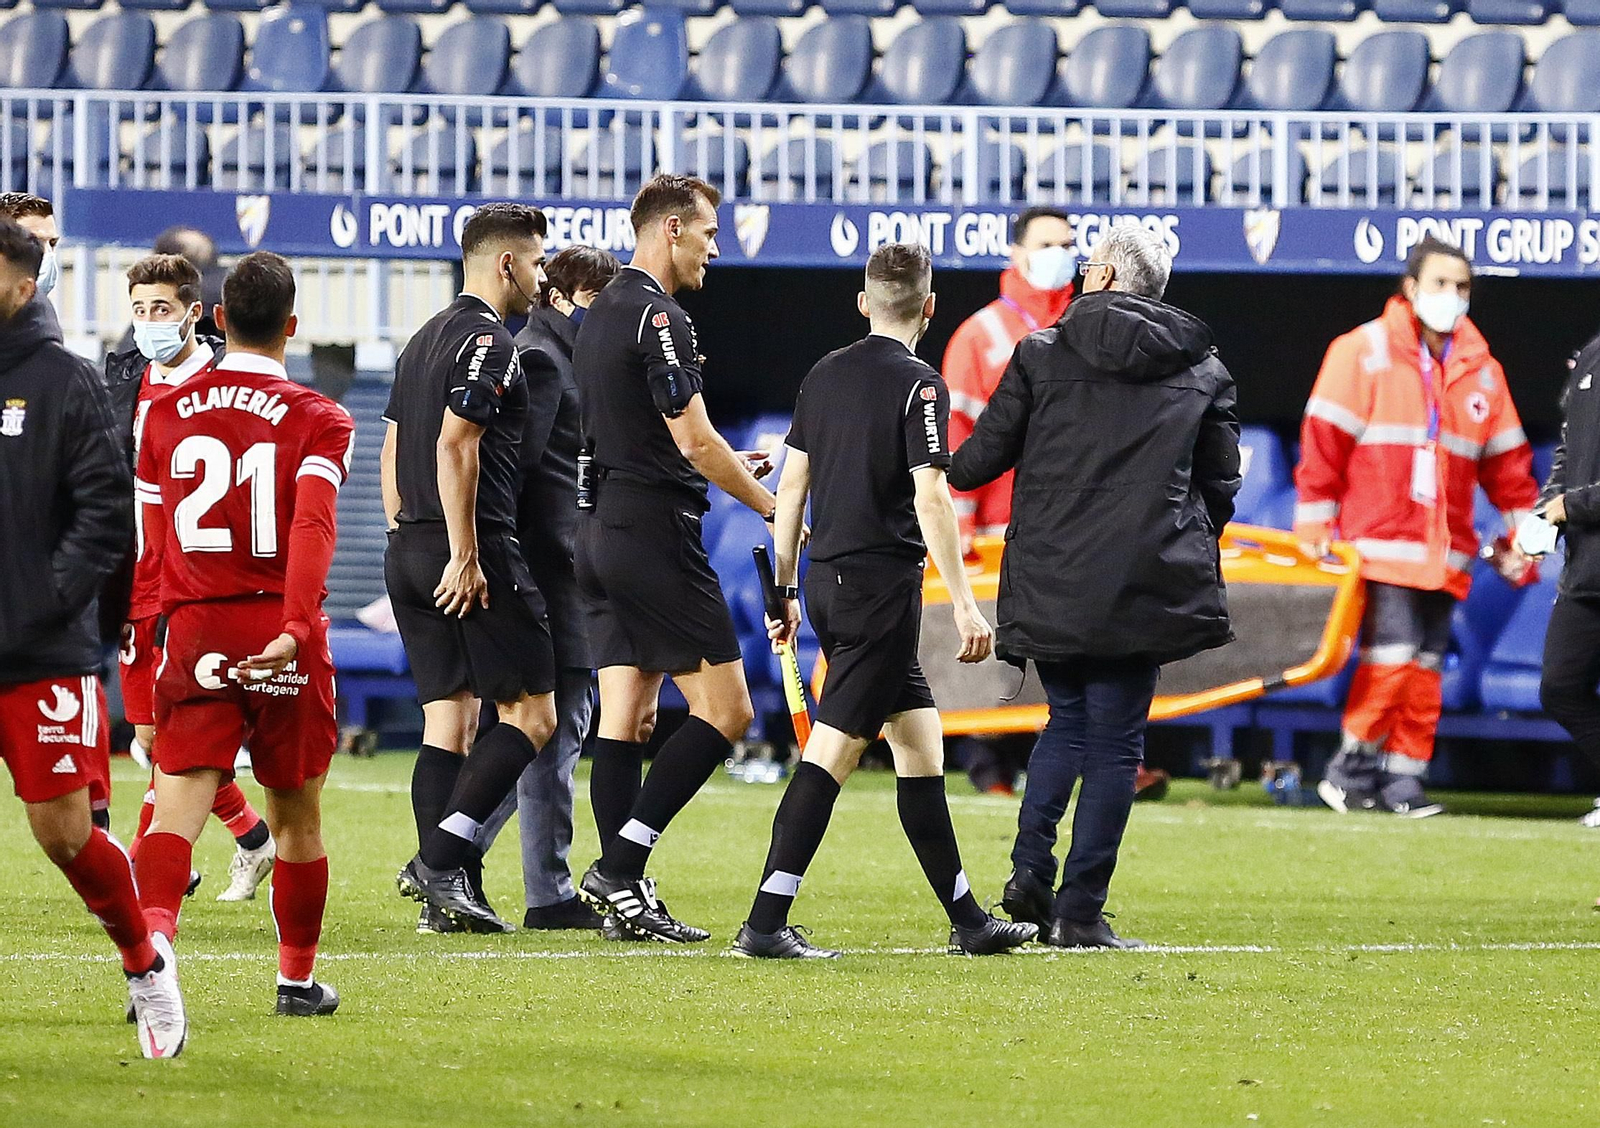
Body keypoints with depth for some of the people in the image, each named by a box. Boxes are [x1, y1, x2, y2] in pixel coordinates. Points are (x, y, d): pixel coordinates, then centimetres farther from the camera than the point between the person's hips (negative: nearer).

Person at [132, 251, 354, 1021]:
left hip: (193, 637, 1)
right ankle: (298, 979, 25)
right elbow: (313, 527, -17)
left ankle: (152, 942, -35)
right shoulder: (318, 421, -1)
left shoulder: (167, 413, 9)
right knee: (297, 816, 15)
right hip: (281, 633, -1)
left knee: (178, 806, -9)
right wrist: (296, 627, -26)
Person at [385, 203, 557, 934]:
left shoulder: (426, 339, 18)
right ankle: (440, 859, -14)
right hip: (473, 554, -9)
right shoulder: (488, 340, -10)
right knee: (531, 713, -4)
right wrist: (465, 557, -19)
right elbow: (455, 445, -19)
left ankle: (447, 892, 1)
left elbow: (393, 448, 20)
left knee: (448, 720, 7)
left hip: (409, 552, 9)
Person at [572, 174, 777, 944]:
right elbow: (693, 439, -17)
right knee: (725, 709, -6)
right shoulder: (656, 317, -14)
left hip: (601, 530, 9)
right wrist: (770, 504, -5)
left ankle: (622, 891, 2)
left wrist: (729, 467, 24)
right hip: (655, 532, -9)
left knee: (626, 717, 6)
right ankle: (619, 870, -11)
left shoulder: (601, 314, 16)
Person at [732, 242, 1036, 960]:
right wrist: (964, 605, -16)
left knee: (919, 740, 13)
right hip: (882, 585, -8)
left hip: (827, 584, 8)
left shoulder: (825, 375, 11)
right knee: (831, 753, -9)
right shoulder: (918, 387, -10)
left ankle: (968, 920, 17)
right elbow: (929, 500, -16)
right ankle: (765, 924, -13)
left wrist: (785, 590, 21)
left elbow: (791, 486, 14)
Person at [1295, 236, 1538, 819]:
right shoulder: (1363, 352, 0)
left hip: (1445, 551, 5)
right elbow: (1323, 442, -1)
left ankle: (1403, 777, 10)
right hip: (1380, 545, -5)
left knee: (1425, 667, 3)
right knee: (1390, 656, -14)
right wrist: (1314, 529, -5)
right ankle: (1353, 765, 1)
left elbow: (1506, 462, 19)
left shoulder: (1481, 371, 13)